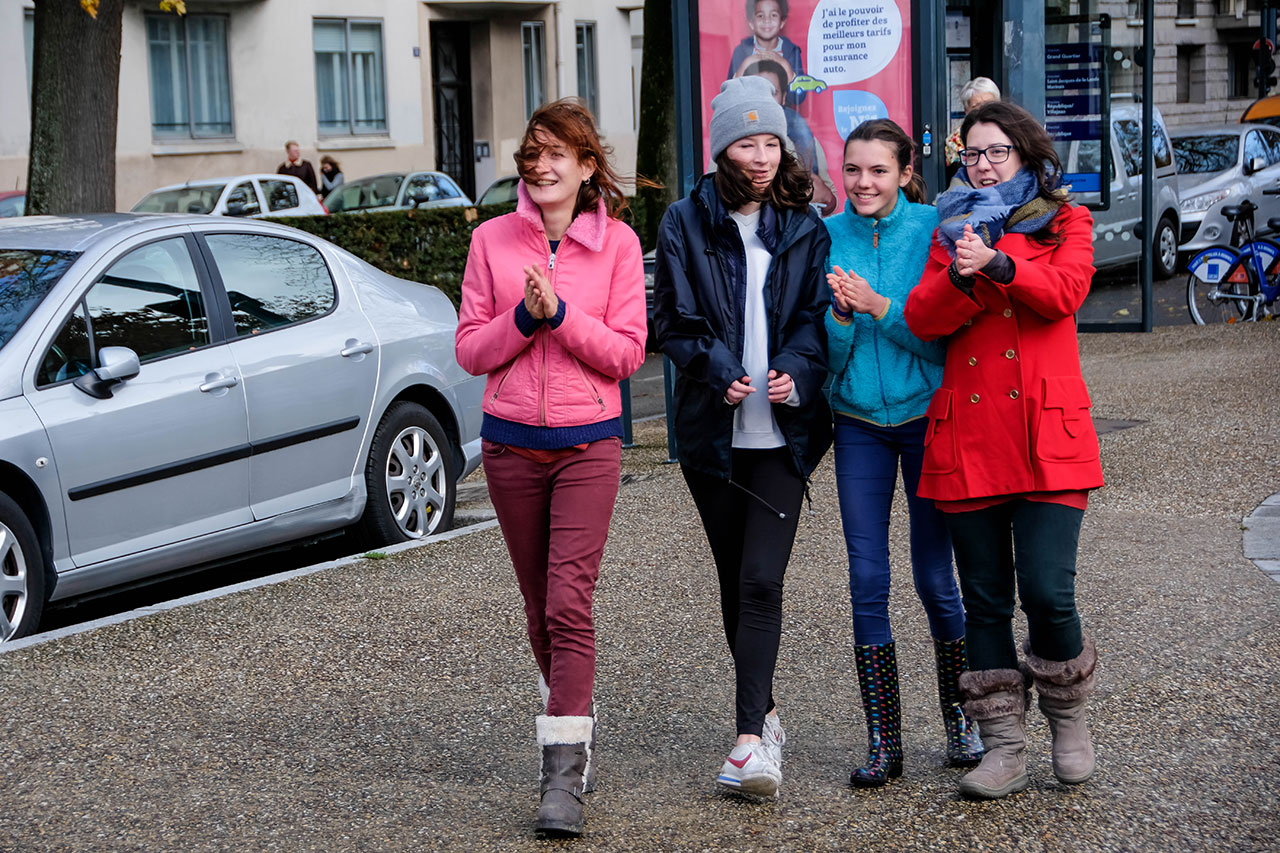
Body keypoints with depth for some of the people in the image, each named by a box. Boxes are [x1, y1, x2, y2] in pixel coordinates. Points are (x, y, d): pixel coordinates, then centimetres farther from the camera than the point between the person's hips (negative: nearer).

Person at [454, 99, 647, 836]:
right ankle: (580, 722, 33)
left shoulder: (617, 243, -1)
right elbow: (470, 350, 3)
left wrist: (560, 312, -17)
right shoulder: (493, 240, 4)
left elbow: (627, 352, -5)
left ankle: (565, 775, -12)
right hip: (511, 443, 3)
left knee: (570, 603, -13)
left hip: (588, 443, -3)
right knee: (542, 608, 12)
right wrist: (523, 316, -14)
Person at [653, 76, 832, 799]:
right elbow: (676, 321, -1)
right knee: (736, 579, 11)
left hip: (784, 429, -1)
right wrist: (722, 372, -17)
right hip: (713, 428, 1)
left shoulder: (805, 227, 7)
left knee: (762, 579, -12)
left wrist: (796, 373, -16)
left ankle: (751, 738, -15)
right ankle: (765, 713, 27)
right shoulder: (685, 224, 3)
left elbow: (816, 315, 4)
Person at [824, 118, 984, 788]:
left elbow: (939, 334, -12)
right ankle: (883, 743, 10)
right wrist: (841, 313, -20)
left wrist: (878, 306, -25)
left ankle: (960, 721, 22)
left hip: (926, 418, -2)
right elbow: (822, 349, 0)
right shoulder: (828, 237, 0)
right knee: (867, 582, 2)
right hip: (858, 424, 2)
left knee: (934, 578, 2)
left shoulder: (932, 229, -7)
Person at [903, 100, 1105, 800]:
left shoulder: (1066, 223, 11)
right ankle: (1003, 748, 12)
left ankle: (1068, 718, 16)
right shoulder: (952, 231, 18)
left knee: (1048, 593, -11)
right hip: (967, 438, 3)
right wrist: (961, 278, -17)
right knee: (985, 599, 4)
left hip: (1047, 436, -3)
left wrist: (996, 264, -25)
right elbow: (922, 319, 1)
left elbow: (1065, 291, -11)